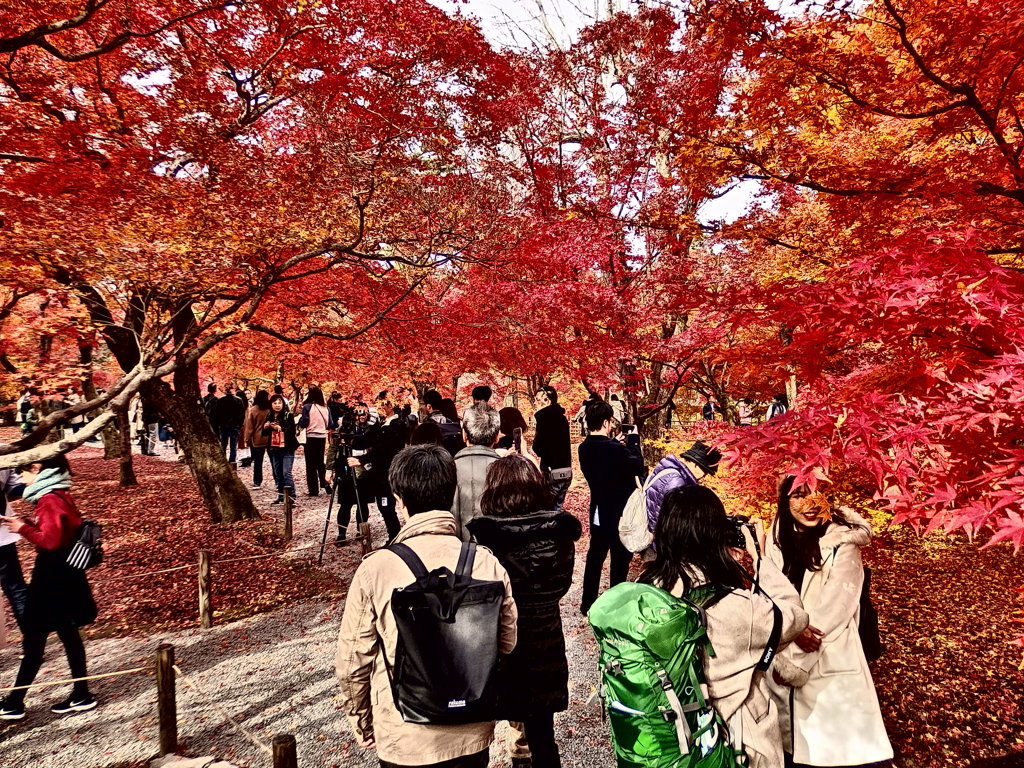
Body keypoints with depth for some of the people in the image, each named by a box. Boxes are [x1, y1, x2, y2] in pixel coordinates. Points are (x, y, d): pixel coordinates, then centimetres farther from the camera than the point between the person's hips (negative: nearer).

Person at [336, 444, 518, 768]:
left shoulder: (376, 568, -19)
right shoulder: (487, 564, -15)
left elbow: (353, 660, -9)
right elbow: (507, 643, -3)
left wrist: (361, 722, 8)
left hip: (405, 740, -1)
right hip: (473, 733, 2)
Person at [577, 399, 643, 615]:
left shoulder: (584, 448, -4)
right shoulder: (615, 450, -26)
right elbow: (638, 466, -10)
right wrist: (633, 441, -1)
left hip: (598, 513, 7)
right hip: (620, 514, -7)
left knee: (595, 557, 18)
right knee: (620, 561, 9)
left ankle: (587, 604, 28)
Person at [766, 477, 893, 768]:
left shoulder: (843, 542, -12)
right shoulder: (777, 538, 1)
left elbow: (833, 609, -15)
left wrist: (793, 663, -12)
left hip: (829, 663, -4)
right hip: (779, 656, 4)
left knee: (835, 745, 5)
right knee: (787, 741, 15)